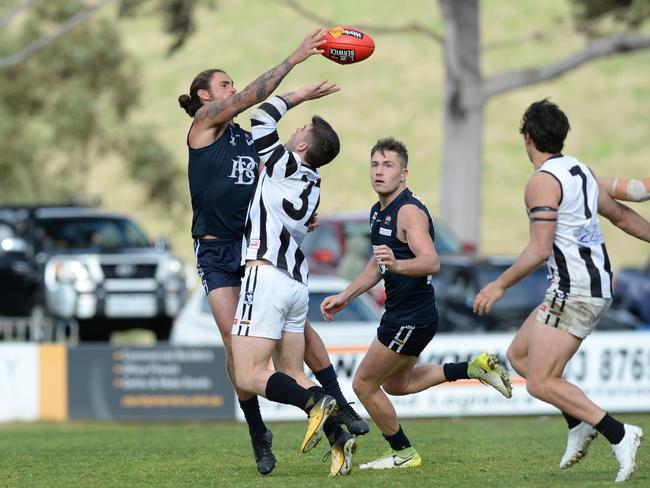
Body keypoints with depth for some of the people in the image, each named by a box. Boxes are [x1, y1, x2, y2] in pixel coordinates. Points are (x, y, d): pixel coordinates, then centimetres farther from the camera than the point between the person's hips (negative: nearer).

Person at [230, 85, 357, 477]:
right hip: (297, 282, 9)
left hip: (267, 276, -8)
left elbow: (262, 119, 1)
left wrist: (298, 96, 12)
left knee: (248, 376, -12)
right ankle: (338, 437, -3)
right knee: (292, 375, 12)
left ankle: (316, 402, -28)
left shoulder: (285, 164, -3)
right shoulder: (312, 184, 18)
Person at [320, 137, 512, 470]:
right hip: (402, 313, 10)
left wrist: (397, 265, -51)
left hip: (412, 316, -10)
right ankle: (473, 368, 22)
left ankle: (403, 453, 14)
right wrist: (344, 297, 21)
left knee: (364, 384, 0)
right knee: (396, 384, 25)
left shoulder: (410, 211, -20)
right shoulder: (379, 211, 9)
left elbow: (431, 262, -33)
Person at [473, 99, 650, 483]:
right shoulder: (581, 171, 13)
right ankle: (580, 423, 9)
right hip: (599, 287, 9)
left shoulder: (543, 181, -14)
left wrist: (500, 286, -12)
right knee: (519, 355, 18)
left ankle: (619, 435, -19)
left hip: (574, 290, -9)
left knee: (541, 383, -10)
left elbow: (540, 250, -20)